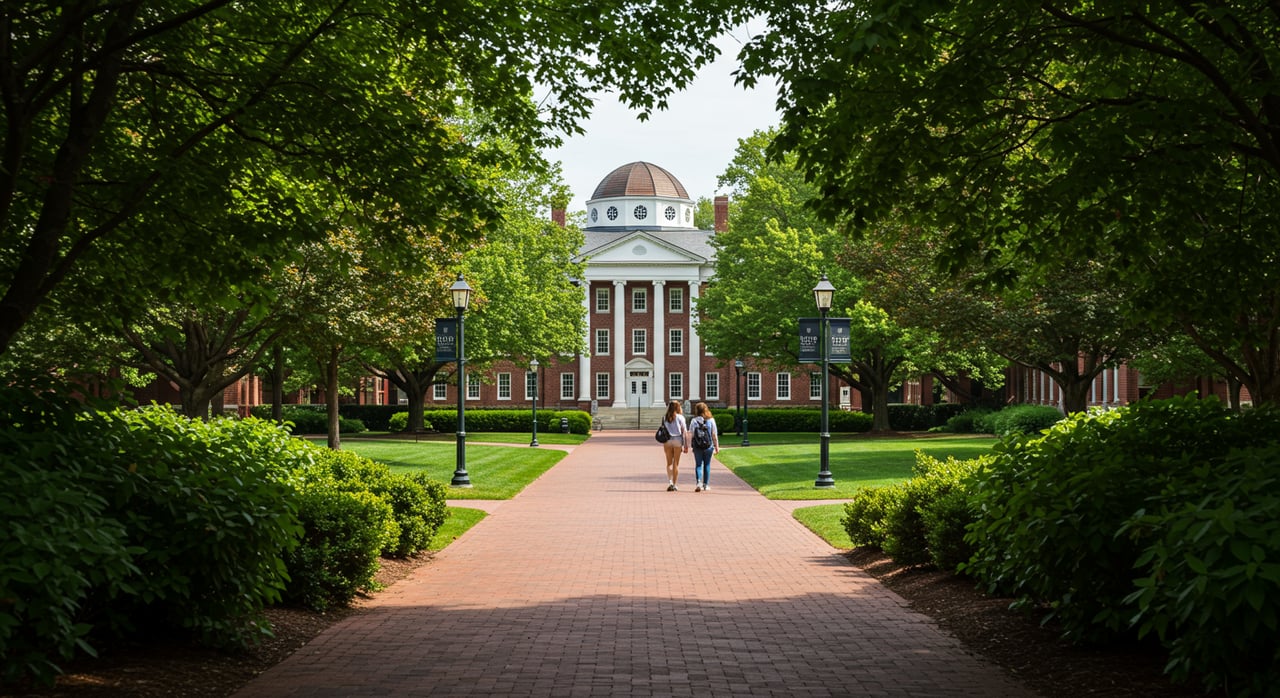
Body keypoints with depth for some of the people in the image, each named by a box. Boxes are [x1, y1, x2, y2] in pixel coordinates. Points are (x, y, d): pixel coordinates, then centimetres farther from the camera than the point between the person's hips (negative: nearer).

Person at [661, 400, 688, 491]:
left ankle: (670, 482, -8)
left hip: (667, 440, 2)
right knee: (676, 463, 7)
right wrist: (686, 445, -1)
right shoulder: (680, 417, -4)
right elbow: (684, 432, -5)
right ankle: (674, 484, 9)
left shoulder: (665, 418, 3)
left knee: (669, 463, 10)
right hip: (677, 440, -2)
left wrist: (664, 446, 10)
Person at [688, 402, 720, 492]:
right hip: (708, 446, 1)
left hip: (697, 446, -1)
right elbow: (715, 434, 1)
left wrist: (689, 445, 3)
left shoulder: (694, 420, -5)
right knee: (707, 465, 12)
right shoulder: (711, 420, -2)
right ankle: (706, 484, 14)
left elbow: (690, 434, -5)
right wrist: (716, 446, 9)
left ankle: (699, 482, -15)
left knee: (698, 464, 5)